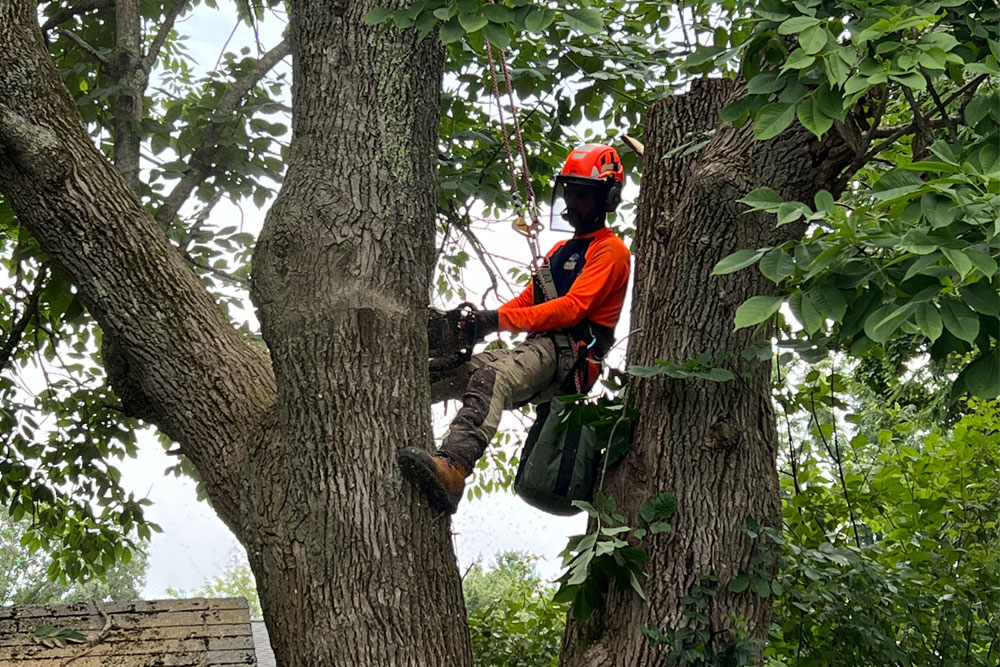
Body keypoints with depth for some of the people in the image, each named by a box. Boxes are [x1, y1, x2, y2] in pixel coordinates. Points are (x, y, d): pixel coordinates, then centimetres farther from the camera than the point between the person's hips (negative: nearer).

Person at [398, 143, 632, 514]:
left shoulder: (610, 251, 3)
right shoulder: (560, 251, 32)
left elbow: (572, 309, -11)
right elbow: (526, 301, 23)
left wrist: (500, 319, -18)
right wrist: (477, 322, 2)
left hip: (570, 356, -9)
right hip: (538, 348, 9)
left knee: (490, 378, -37)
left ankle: (453, 469, -60)